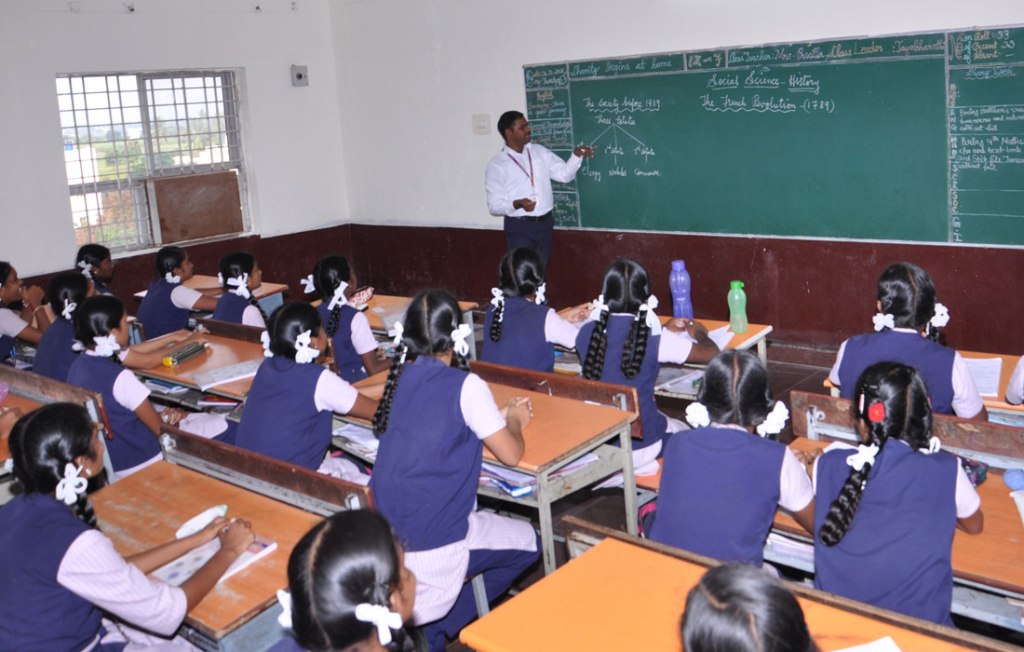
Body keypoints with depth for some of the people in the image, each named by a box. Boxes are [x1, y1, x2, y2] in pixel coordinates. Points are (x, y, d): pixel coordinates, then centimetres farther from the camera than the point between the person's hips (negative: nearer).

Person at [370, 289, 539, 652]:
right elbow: (510, 455, -5)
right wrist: (514, 420, 16)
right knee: (528, 543, 18)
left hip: (384, 538, 7)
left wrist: (496, 417, 21)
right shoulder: (465, 386, -13)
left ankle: (415, 621, 20)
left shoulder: (401, 378, 5)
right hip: (434, 547, -7)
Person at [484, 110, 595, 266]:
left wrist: (577, 155, -10)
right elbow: (494, 206, -12)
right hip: (520, 227, -5)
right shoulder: (497, 165, -9)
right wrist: (517, 204, -29)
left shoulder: (539, 151, 6)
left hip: (544, 223, 5)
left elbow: (565, 174, 7)